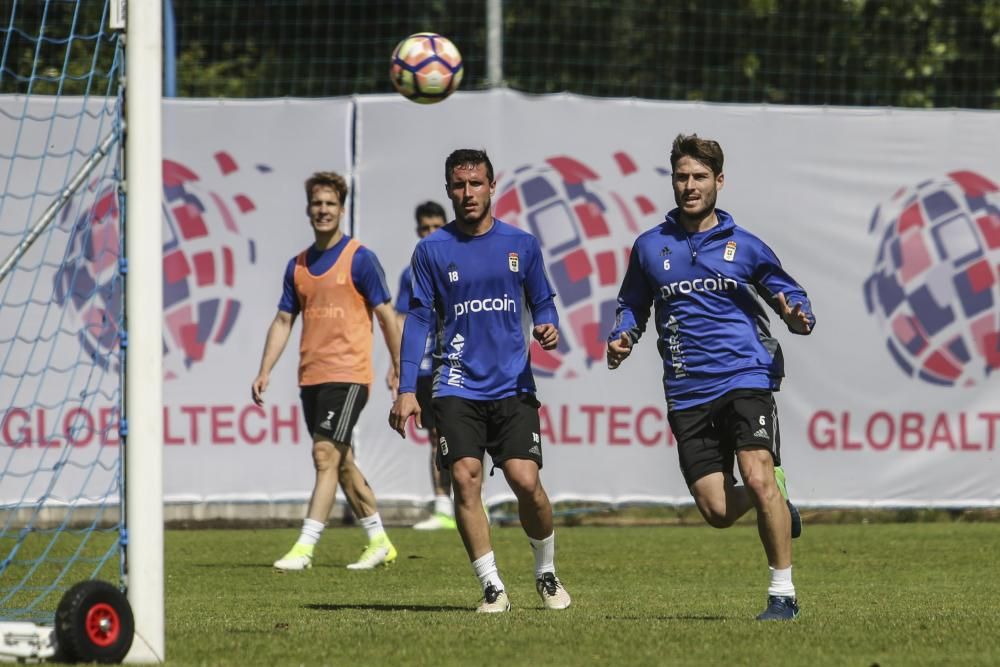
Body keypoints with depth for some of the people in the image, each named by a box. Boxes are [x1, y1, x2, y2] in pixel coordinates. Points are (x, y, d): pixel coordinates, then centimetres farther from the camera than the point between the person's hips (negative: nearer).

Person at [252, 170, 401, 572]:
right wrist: (265, 372, 8)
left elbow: (385, 314, -2)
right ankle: (380, 543, 21)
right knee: (342, 462, 11)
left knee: (326, 455, -14)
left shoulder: (359, 259, -5)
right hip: (311, 375, 7)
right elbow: (284, 320, 16)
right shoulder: (298, 265, 12)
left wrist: (398, 367, -4)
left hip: (348, 374, -7)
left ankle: (305, 548, -18)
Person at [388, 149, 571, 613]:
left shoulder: (521, 244, 6)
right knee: (465, 479, -12)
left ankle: (547, 573, 15)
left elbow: (542, 303, 15)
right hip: (457, 387, 0)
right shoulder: (431, 250, 4)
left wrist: (548, 327, -10)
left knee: (526, 481, -10)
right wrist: (406, 390, -1)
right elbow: (418, 319, 5)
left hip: (513, 386, 0)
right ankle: (492, 588, -4)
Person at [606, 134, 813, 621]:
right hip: (687, 393, 2)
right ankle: (775, 505, 31)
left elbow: (790, 295, 13)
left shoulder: (744, 246, 7)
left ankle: (783, 593, -11)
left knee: (758, 477, -22)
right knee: (716, 511, -5)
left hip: (745, 378, -2)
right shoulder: (650, 247, 12)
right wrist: (621, 338, 2)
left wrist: (797, 315, -11)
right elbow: (632, 304, 23)